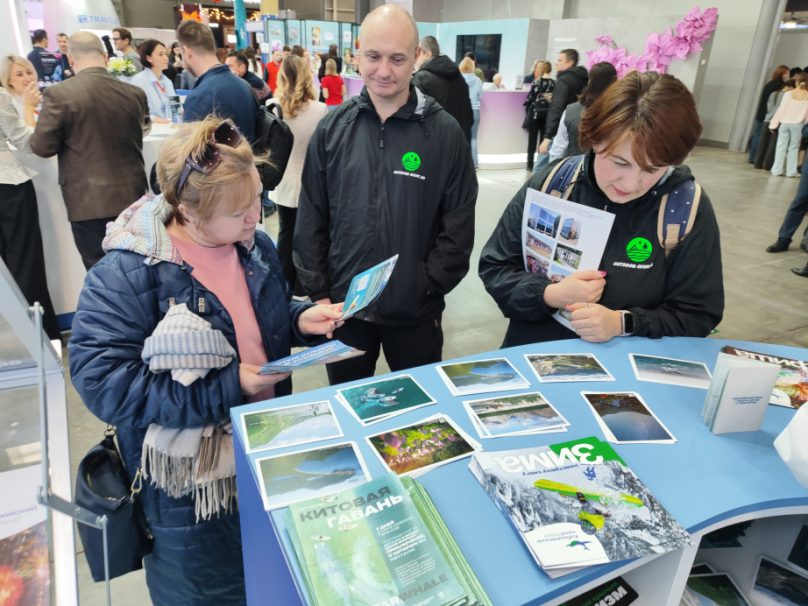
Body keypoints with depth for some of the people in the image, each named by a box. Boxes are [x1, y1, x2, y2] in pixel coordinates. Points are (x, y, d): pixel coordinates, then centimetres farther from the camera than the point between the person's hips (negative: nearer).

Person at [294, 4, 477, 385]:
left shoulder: (445, 132, -6)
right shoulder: (333, 128, -1)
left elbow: (459, 226, -5)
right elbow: (311, 220, 2)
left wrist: (427, 288, -10)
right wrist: (317, 292, -2)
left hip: (415, 311, -1)